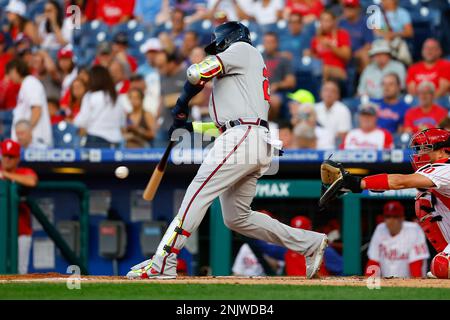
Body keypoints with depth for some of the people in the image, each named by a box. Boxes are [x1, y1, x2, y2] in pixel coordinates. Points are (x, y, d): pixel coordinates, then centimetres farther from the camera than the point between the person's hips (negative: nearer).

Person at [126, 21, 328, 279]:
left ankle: (163, 264, -22)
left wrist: (181, 110, 7)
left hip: (242, 139, -9)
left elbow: (198, 74, -7)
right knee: (237, 217, 11)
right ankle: (311, 243, 12)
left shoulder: (242, 49, 6)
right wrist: (192, 127, 20)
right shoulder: (254, 64, 32)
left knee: (197, 194, -15)